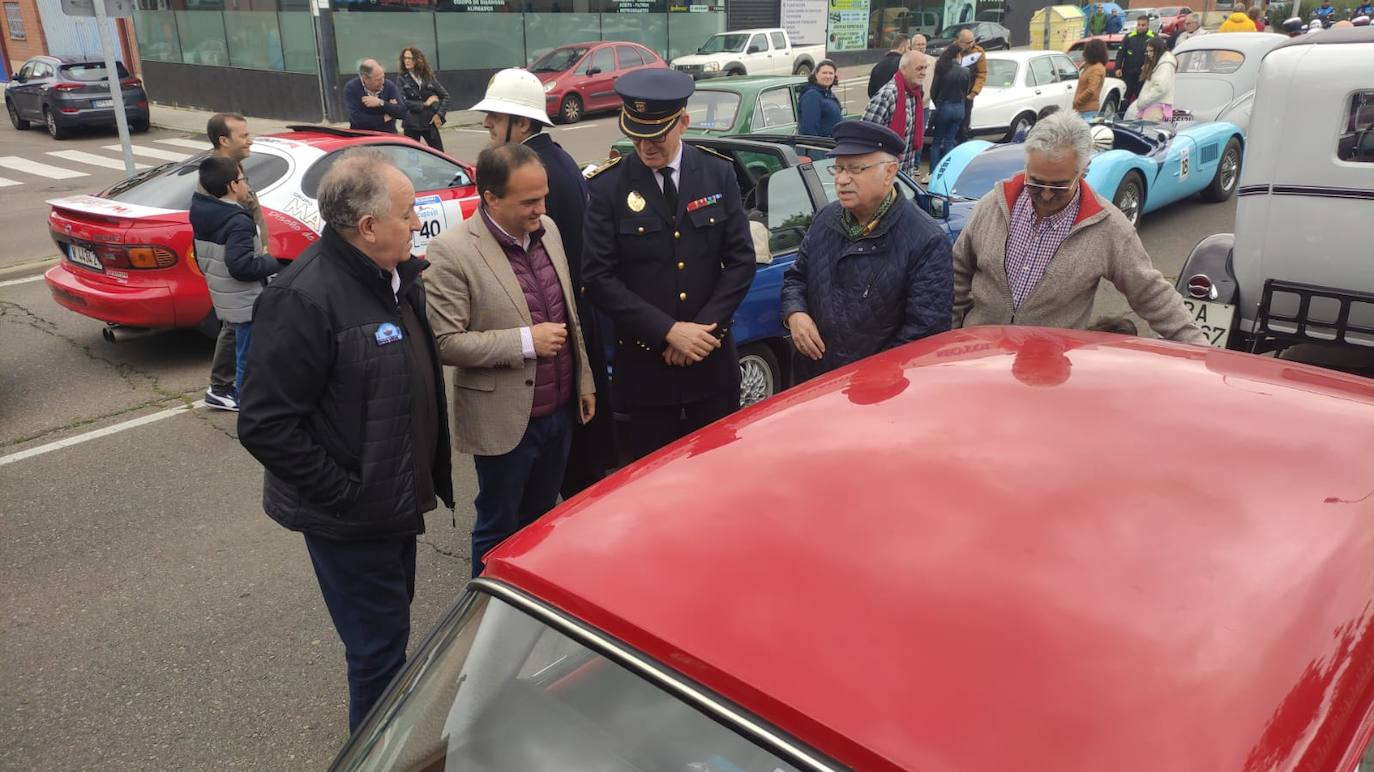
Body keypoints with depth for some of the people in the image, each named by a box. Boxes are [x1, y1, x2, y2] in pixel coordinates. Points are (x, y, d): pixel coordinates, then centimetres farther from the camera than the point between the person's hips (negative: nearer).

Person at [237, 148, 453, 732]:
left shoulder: (397, 274, 1)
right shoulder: (305, 298, -25)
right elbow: (265, 425, -25)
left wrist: (427, 474, 11)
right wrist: (345, 495, -21)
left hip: (397, 501, 9)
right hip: (351, 517, -9)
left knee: (392, 625, 25)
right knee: (378, 645, 5)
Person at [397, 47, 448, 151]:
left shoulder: (428, 77, 3)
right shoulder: (403, 79, -4)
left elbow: (445, 95, 8)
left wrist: (439, 114, -3)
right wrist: (424, 104, -12)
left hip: (430, 122, 2)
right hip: (411, 125, -2)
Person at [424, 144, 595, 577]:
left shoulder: (547, 230, 3)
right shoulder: (451, 252, -18)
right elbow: (444, 343, -18)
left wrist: (585, 382, 14)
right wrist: (525, 342, -22)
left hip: (560, 411, 6)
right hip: (506, 421, -6)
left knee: (541, 522, 21)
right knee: (499, 531, 11)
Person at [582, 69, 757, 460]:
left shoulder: (719, 173, 1)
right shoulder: (608, 186, -6)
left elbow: (741, 259, 0)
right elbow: (599, 278, -10)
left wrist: (704, 328, -11)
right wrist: (669, 331, -17)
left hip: (713, 360, 2)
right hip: (644, 365, -2)